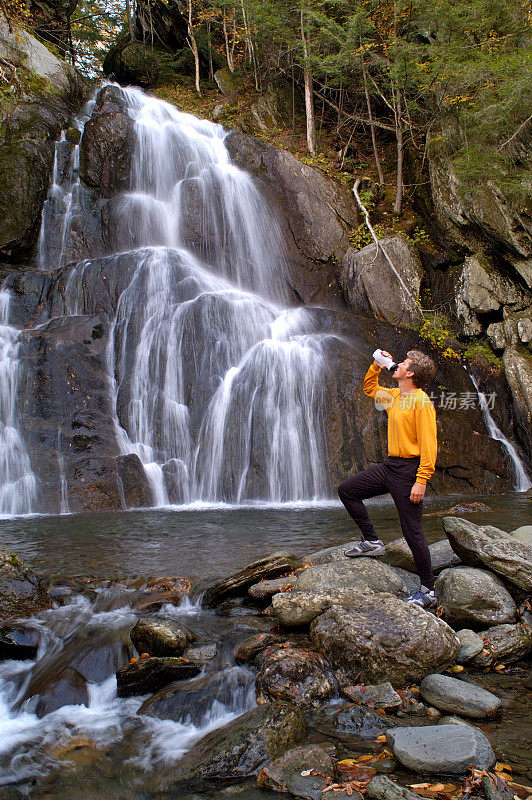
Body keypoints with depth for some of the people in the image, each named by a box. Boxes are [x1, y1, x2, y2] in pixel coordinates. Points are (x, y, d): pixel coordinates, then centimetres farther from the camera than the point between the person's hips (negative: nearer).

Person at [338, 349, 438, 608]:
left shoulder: (421, 401, -16)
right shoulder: (394, 396, 10)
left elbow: (429, 444, -20)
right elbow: (369, 388, 31)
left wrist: (421, 480, -24)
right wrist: (376, 365, 14)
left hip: (408, 470, -9)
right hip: (389, 465, 9)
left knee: (412, 532, -4)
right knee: (346, 490, 10)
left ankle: (428, 591, 9)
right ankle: (372, 541, 19)